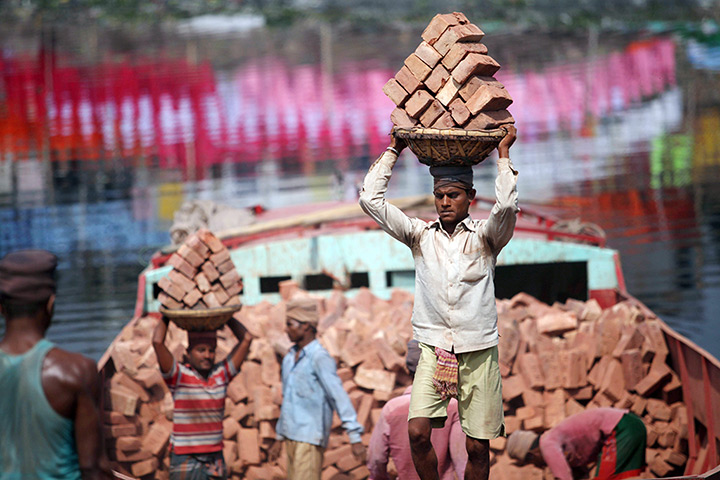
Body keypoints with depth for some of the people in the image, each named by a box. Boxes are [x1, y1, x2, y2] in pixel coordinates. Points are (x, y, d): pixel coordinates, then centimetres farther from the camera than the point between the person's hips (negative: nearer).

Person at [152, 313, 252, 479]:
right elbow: (157, 342, -20)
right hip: (185, 461, -4)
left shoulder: (221, 374, 5)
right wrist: (165, 317, -5)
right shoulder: (179, 375, -7)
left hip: (215, 459, 4)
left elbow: (246, 339, 3)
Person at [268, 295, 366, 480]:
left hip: (310, 439, -8)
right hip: (292, 437, 8)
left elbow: (339, 397, -20)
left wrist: (355, 438, -27)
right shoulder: (289, 358, 13)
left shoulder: (320, 358, -12)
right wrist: (279, 438, 25)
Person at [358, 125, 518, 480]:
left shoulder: (484, 237, 2)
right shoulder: (420, 235, 7)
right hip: (433, 351, 1)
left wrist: (503, 153, -8)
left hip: (478, 353, -1)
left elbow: (506, 205, -19)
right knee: (417, 433, -14)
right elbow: (370, 199, 2)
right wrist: (393, 150, 7)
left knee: (477, 447, 0)